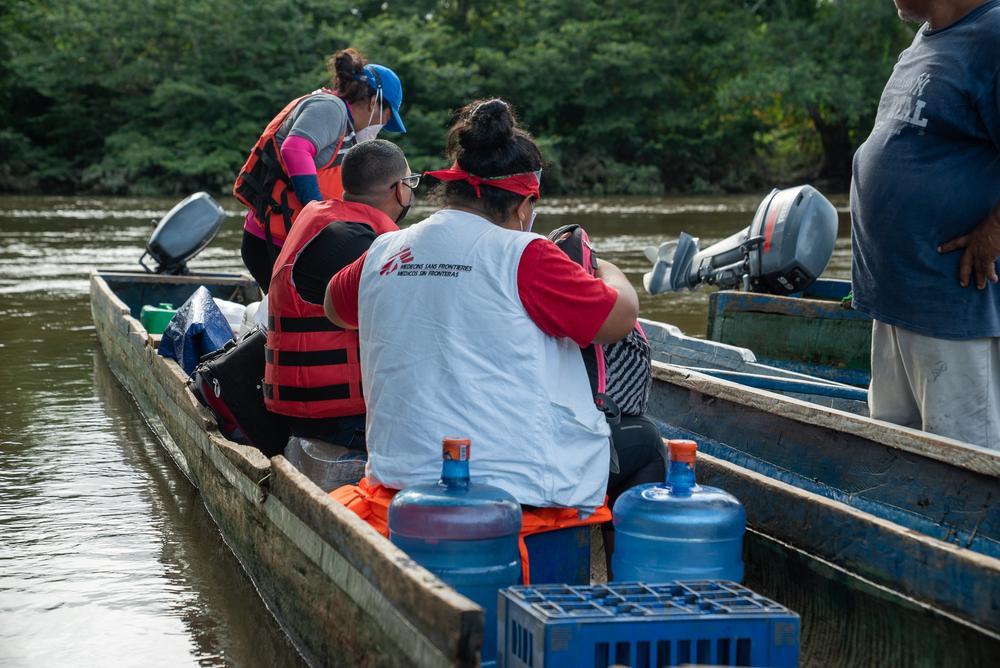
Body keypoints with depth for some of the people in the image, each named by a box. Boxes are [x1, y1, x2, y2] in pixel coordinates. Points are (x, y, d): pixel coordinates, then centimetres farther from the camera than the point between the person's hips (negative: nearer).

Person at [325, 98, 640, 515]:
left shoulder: (382, 253, 4)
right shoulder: (523, 256, -14)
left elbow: (335, 308, 26)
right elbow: (621, 318, -7)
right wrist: (606, 269, 14)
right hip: (518, 487, -7)